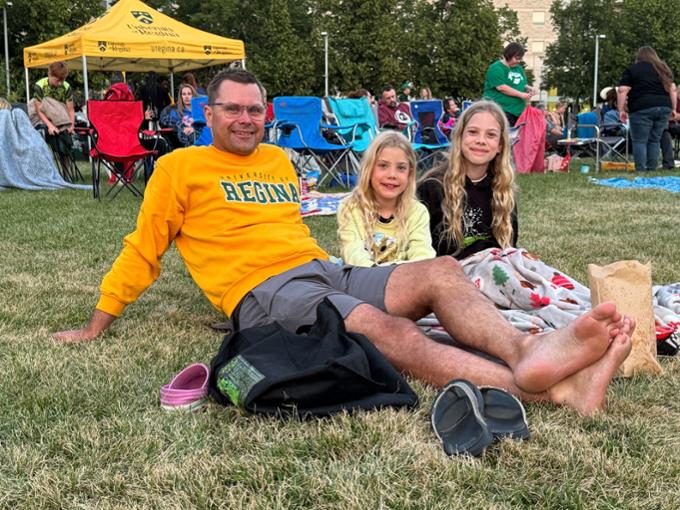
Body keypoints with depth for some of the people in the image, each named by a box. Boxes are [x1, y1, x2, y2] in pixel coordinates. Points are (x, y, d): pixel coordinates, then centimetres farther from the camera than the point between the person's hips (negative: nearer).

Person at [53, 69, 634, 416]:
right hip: (263, 290, -7)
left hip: (324, 269, 7)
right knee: (380, 325, -34)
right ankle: (533, 385, -50)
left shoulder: (279, 161, 24)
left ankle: (527, 350, -42)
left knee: (441, 271, -18)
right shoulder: (180, 168, 8)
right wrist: (96, 326, 10)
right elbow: (143, 250, 11)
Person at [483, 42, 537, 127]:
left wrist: (528, 88, 3)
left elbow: (522, 85, 28)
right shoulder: (496, 68, -7)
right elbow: (501, 87, -17)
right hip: (502, 111, -8)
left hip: (518, 110, 8)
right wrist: (521, 95, -16)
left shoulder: (519, 68, 19)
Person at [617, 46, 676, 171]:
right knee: (655, 140, 11)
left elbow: (623, 91, -5)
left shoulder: (632, 69, 4)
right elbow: (672, 89, 15)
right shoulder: (664, 68, 18)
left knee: (640, 141, -2)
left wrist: (621, 110, -3)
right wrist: (673, 109, 17)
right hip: (664, 107, 5)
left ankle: (640, 170, -7)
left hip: (642, 109, -5)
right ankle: (652, 169, 9)